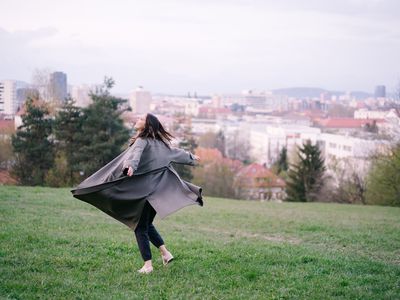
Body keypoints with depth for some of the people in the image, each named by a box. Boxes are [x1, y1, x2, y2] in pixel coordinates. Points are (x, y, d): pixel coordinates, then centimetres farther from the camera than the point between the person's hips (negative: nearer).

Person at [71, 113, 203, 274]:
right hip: (157, 189, 8)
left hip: (144, 190, -8)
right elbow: (175, 152, 28)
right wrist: (191, 157, 46)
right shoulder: (159, 142, 13)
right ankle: (165, 252, 16)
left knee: (140, 227, -2)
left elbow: (136, 154, -32)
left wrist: (131, 166, -53)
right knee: (147, 225, 22)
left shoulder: (142, 141, -10)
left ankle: (148, 264, -4)